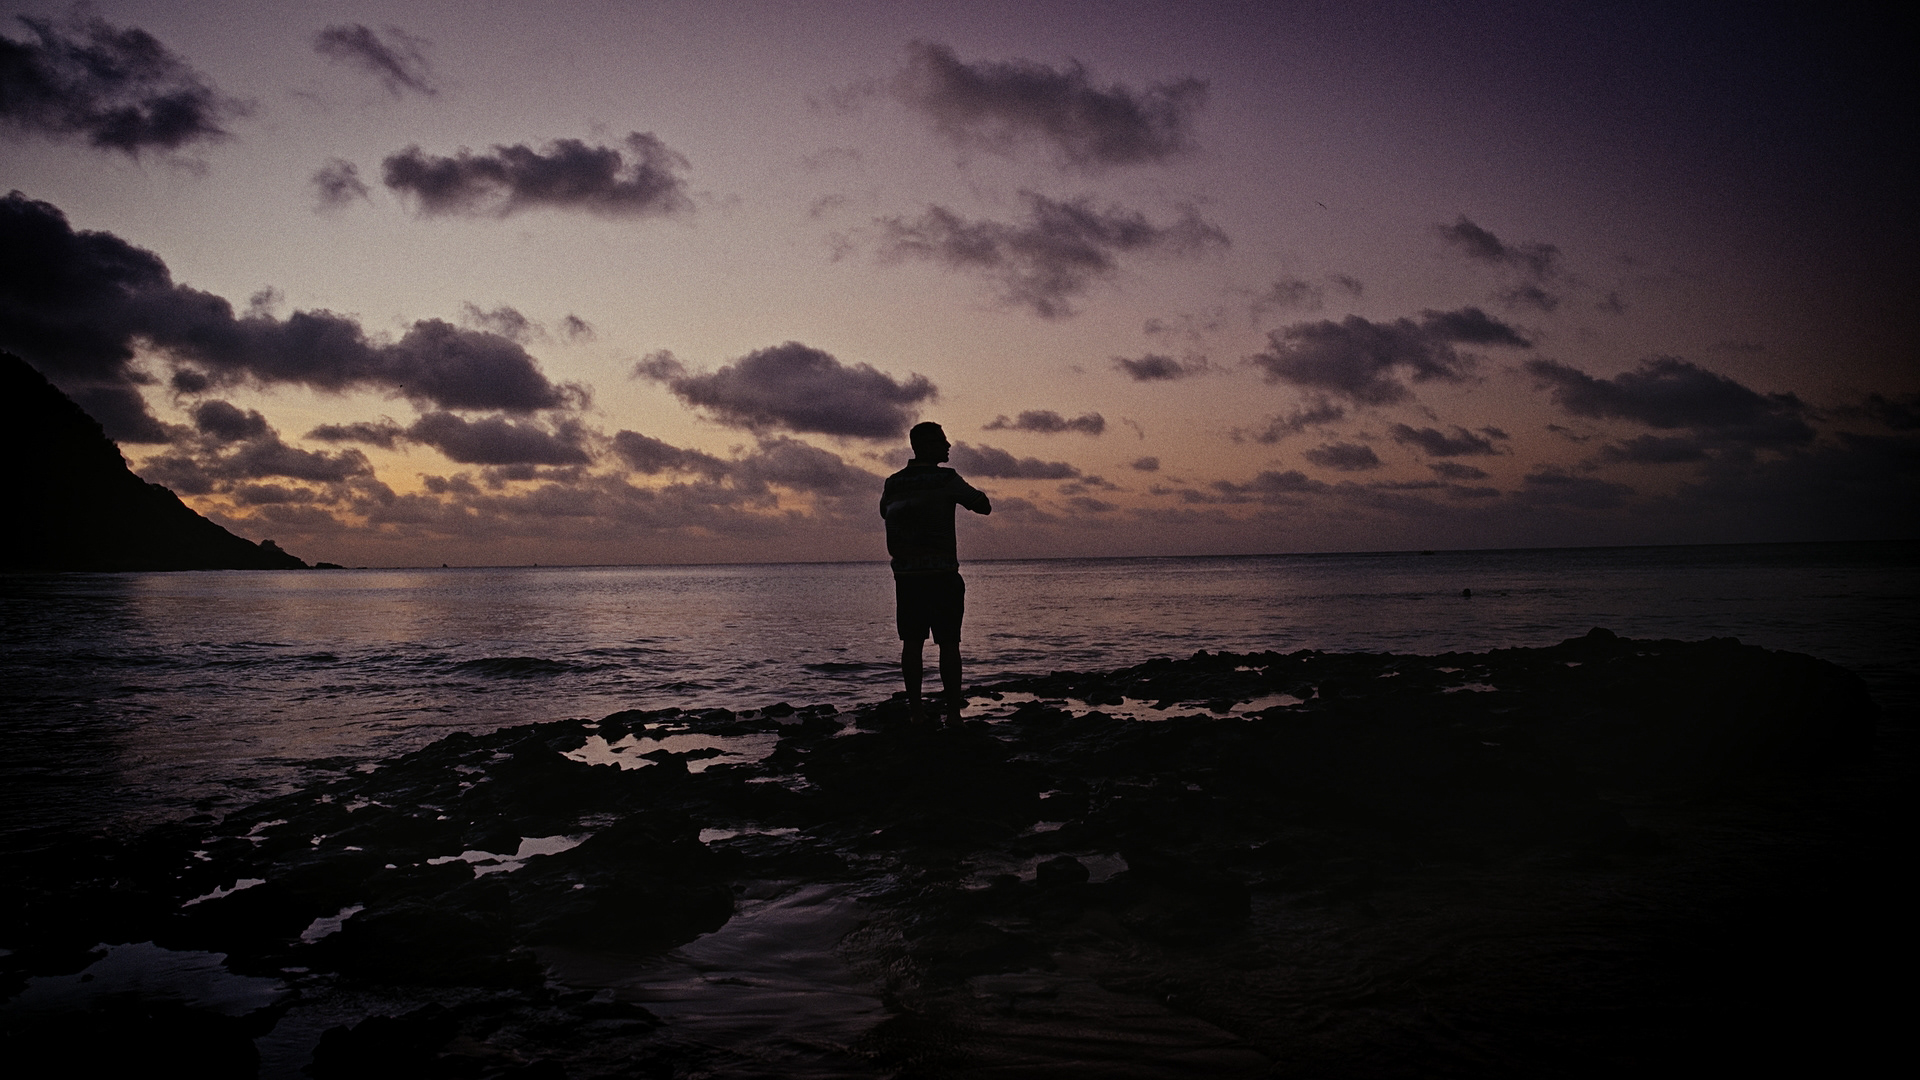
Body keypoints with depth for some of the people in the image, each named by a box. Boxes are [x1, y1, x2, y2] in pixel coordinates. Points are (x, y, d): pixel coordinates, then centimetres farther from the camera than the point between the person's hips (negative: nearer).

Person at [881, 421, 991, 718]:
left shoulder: (893, 483, 7)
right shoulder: (946, 479, -8)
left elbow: (885, 512, 27)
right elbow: (984, 507, 1)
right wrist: (972, 494, 20)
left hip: (905, 573, 5)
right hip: (942, 573, -4)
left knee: (912, 642, 7)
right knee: (948, 642, 2)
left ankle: (915, 707, 9)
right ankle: (953, 707, 5)